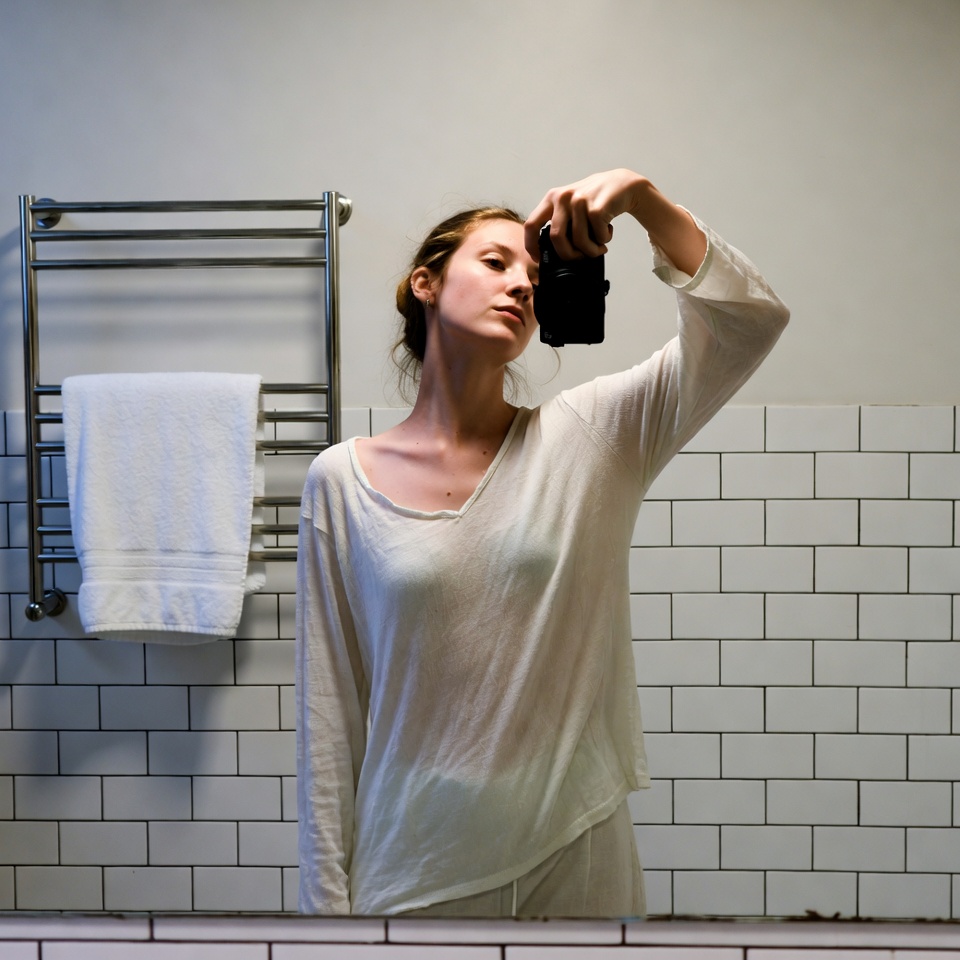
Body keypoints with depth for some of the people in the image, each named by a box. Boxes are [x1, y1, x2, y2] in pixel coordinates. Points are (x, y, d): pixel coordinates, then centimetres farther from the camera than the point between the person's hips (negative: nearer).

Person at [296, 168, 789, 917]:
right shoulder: (342, 478, -5)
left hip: (576, 856, 1)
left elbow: (751, 320, -11)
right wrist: (328, 895, -1)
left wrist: (643, 197, -21)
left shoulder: (585, 437, -2)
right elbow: (328, 712, -3)